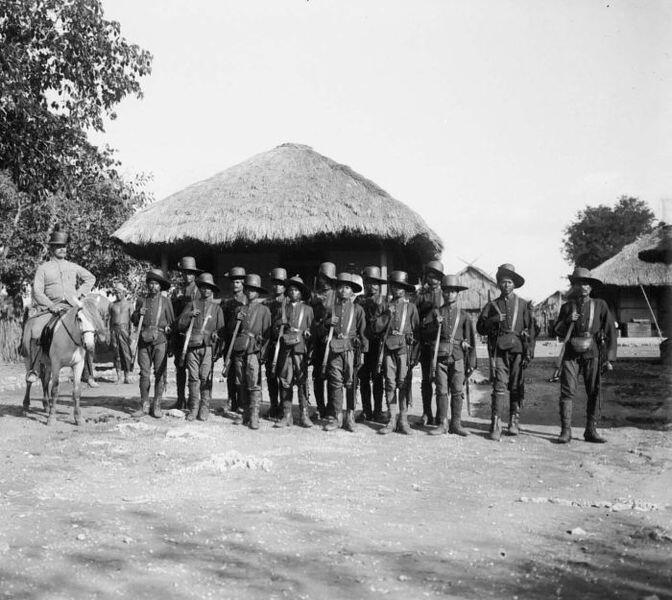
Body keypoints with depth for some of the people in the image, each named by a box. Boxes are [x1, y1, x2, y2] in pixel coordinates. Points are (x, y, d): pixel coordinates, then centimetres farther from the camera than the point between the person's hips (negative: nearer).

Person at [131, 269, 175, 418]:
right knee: (144, 373, 2)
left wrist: (167, 328, -3)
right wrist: (138, 314, -3)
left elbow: (171, 322, 9)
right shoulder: (141, 301, 13)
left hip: (160, 340, -2)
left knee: (160, 373, -3)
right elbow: (134, 321, 16)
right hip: (144, 340, 2)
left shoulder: (165, 301, 8)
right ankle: (144, 405, 7)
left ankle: (157, 406, 3)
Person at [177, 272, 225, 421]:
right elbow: (180, 324, 11)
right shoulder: (192, 304, 16)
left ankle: (204, 409, -4)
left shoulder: (216, 307, 14)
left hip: (208, 346, -1)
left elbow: (221, 328, 11)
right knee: (193, 377, -2)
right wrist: (190, 315, -4)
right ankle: (193, 409, 4)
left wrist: (216, 334, -9)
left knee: (206, 377, -8)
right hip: (192, 345, 1)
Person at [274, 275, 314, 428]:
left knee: (302, 380, -5)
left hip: (301, 348, -1)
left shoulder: (307, 309, 13)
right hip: (285, 347, 1)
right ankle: (286, 416, 3)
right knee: (285, 381, -1)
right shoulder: (283, 308, 16)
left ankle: (304, 415, -2)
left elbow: (311, 330, 10)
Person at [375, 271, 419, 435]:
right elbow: (378, 328, 10)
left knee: (404, 383, -6)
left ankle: (403, 420, -1)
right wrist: (387, 314, -3)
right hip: (388, 347, 2)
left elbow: (416, 329, 6)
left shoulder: (411, 307, 10)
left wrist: (415, 351, -1)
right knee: (390, 383, -1)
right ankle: (392, 420, 1)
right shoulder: (387, 306, 16)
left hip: (404, 347, -2)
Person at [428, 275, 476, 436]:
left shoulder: (463, 315, 9)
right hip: (440, 356, 0)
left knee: (457, 391, 0)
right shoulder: (436, 313, 10)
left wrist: (471, 363, 5)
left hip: (457, 357, 0)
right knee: (441, 391, 0)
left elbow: (471, 340, 9)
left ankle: (456, 424, 6)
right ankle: (443, 424, 5)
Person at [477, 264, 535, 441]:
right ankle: (496, 425, -15)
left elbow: (530, 329, 8)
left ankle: (514, 421, 17)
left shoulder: (522, 304, 11)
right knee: (499, 385, -11)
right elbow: (480, 328, 11)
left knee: (516, 386, 4)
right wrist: (493, 319, -8)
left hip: (518, 349, 1)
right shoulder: (492, 305, 13)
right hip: (500, 350, 0)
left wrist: (529, 353, -1)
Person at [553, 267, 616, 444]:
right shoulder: (567, 306, 9)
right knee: (567, 391, -9)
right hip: (571, 354, 1)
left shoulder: (599, 305, 3)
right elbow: (558, 331, 14)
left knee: (594, 393, 2)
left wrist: (609, 358, -1)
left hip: (592, 354, 0)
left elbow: (610, 332, 3)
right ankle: (565, 431, -8)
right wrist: (567, 321, -7)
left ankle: (591, 431, 10)